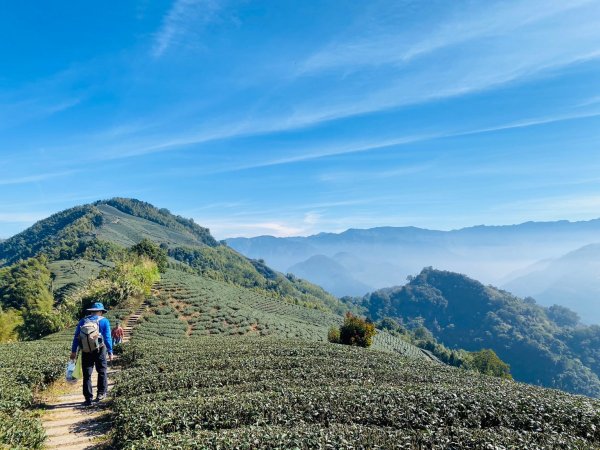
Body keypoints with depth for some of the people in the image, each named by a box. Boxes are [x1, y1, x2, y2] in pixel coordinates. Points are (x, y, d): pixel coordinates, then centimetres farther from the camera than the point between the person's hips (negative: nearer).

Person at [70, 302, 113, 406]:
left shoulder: (83, 321, 6)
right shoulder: (104, 321, -3)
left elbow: (76, 337, 3)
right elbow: (107, 338, -6)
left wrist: (73, 351, 7)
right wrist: (110, 352, -1)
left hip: (85, 352, 2)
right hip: (99, 350, -2)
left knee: (87, 375, 7)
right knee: (102, 371, 15)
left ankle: (88, 398, 7)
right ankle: (101, 394, 17)